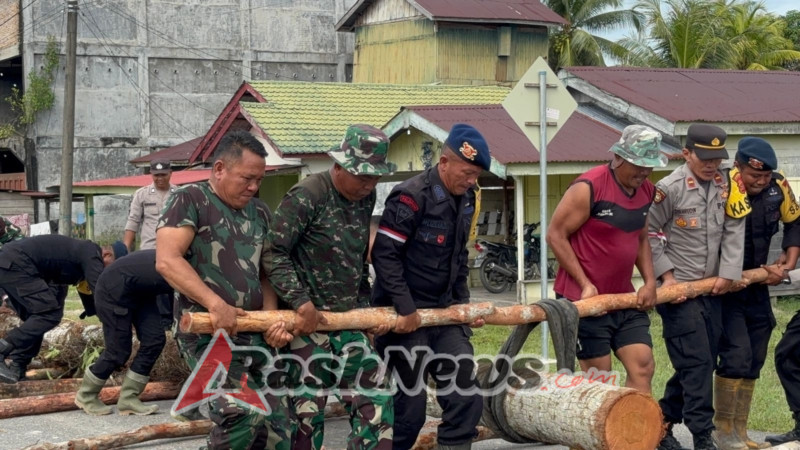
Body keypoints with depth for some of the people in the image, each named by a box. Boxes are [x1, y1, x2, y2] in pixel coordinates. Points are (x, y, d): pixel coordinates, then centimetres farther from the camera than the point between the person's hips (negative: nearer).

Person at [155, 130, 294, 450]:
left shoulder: (260, 213, 16)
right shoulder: (190, 201, -4)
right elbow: (167, 261, -15)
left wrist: (272, 320, -1)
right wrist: (216, 304, -24)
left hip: (255, 334, 7)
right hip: (208, 332, -7)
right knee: (243, 415, -25)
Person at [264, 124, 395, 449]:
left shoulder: (366, 198, 7)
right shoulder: (306, 197, -15)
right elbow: (274, 252, -17)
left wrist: (364, 303, 14)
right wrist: (301, 301, -22)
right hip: (309, 319, -7)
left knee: (375, 403, 4)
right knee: (307, 410, -2)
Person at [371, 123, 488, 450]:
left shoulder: (466, 198, 7)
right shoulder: (412, 196, -18)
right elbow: (384, 254, -19)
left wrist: (463, 302, 12)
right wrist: (406, 309, -20)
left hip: (444, 313, 8)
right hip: (406, 315, -8)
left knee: (466, 397, 3)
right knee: (409, 406, -3)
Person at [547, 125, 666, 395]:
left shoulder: (647, 191, 7)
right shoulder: (589, 188, -16)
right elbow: (555, 234, -13)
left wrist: (650, 281, 5)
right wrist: (585, 284, -15)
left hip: (625, 297, 7)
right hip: (584, 298, -7)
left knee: (643, 366, -1)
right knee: (599, 378, -1)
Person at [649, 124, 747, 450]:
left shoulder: (725, 185, 6)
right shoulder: (669, 189, -12)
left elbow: (733, 230, 6)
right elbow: (649, 234, -7)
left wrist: (728, 273, -3)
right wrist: (667, 276, -9)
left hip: (712, 289, 7)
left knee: (704, 363, 11)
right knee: (696, 363, -10)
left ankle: (662, 423, 23)